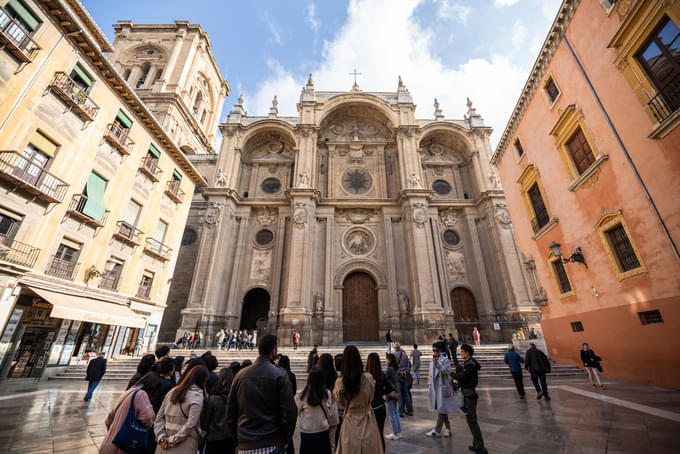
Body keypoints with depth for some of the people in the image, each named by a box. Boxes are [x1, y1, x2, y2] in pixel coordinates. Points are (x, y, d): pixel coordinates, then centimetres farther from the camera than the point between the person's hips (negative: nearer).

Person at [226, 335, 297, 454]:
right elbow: (290, 412, -14)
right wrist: (286, 439, 2)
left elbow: (230, 413, 6)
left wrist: (238, 438, 17)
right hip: (272, 444, -4)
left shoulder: (240, 375, 0)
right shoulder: (280, 375, -12)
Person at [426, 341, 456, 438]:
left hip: (443, 388, -7)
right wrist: (429, 386, 16)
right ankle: (448, 429, 28)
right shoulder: (432, 360, 10)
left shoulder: (445, 360, -9)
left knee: (441, 409, -3)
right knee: (443, 410, 15)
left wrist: (438, 364, -35)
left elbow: (447, 371, -23)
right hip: (435, 388, 7)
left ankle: (437, 431, 1)